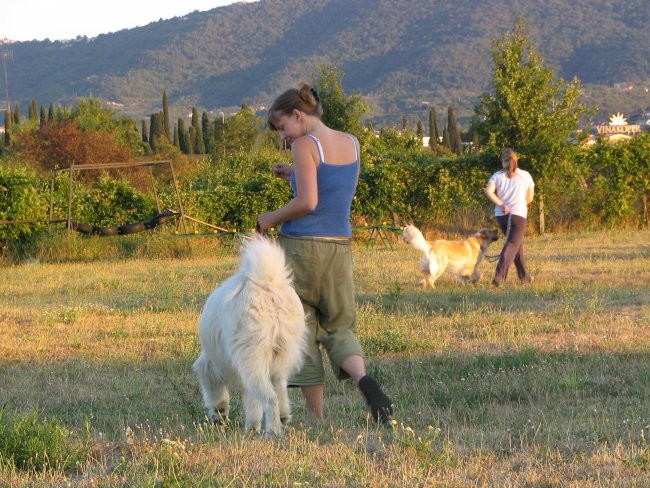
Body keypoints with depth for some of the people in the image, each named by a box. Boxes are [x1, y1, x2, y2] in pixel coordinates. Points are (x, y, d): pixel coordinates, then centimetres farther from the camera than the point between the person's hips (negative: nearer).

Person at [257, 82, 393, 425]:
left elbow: (307, 202, -19)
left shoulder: (305, 145, -11)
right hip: (339, 248, 6)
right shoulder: (352, 144, 10)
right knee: (340, 326, 14)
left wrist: (271, 218, -4)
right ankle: (364, 379, -17)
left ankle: (315, 416, 6)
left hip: (301, 246, -6)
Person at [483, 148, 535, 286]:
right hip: (519, 215, -3)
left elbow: (488, 191, -14)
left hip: (501, 215, 3)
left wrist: (501, 204, -11)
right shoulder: (525, 175, 5)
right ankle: (499, 276, -23)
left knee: (517, 244, 20)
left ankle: (524, 276, 27)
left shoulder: (497, 176, 5)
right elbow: (530, 197, 11)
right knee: (512, 246, -5)